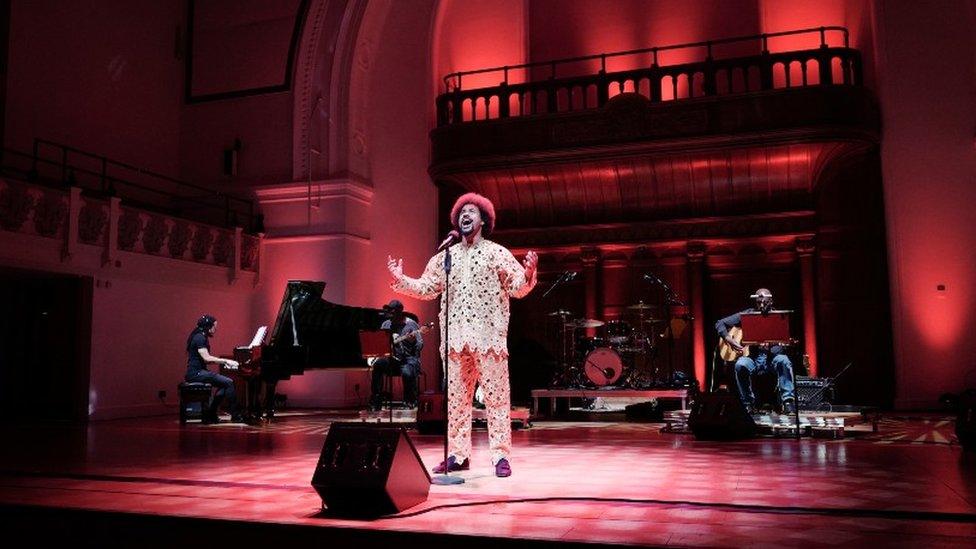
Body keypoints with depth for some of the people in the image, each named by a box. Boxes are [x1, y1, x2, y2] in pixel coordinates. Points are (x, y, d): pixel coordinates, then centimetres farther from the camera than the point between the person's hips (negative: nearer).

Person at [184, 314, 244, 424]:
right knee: (229, 382, -16)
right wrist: (226, 360, -15)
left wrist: (224, 362, 7)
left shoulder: (202, 337, 19)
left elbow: (206, 359, 18)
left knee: (225, 383, 2)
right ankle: (235, 415, -11)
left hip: (199, 371, 10)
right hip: (196, 373, -10)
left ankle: (209, 415, 3)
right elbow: (206, 358, -21)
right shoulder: (199, 338, -13)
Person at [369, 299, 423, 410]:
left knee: (407, 372, -36)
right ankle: (375, 401, -20)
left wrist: (413, 341, -30)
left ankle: (411, 401, -7)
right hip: (392, 359, 4)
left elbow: (420, 346, -8)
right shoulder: (386, 324, 12)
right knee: (378, 364, -27)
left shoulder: (411, 324, -3)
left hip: (409, 358, -4)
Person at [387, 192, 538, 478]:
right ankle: (458, 455, 15)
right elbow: (427, 288, 17)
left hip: (488, 337, -4)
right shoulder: (444, 256, 15)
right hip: (455, 338, 4)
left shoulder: (497, 253, 4)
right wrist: (401, 280, 6)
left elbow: (518, 288, -2)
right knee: (455, 398, 7)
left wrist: (528, 274, -22)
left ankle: (501, 456, 2)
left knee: (496, 397, -3)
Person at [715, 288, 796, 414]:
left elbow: (780, 345, -7)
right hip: (751, 357, 0)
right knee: (741, 364, -32)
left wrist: (769, 349, -29)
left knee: (783, 360, -31)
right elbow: (720, 324, 1)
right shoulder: (746, 314, 3)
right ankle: (748, 403, -16)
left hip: (771, 358, 0)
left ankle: (788, 400, -26)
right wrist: (729, 339, -16)